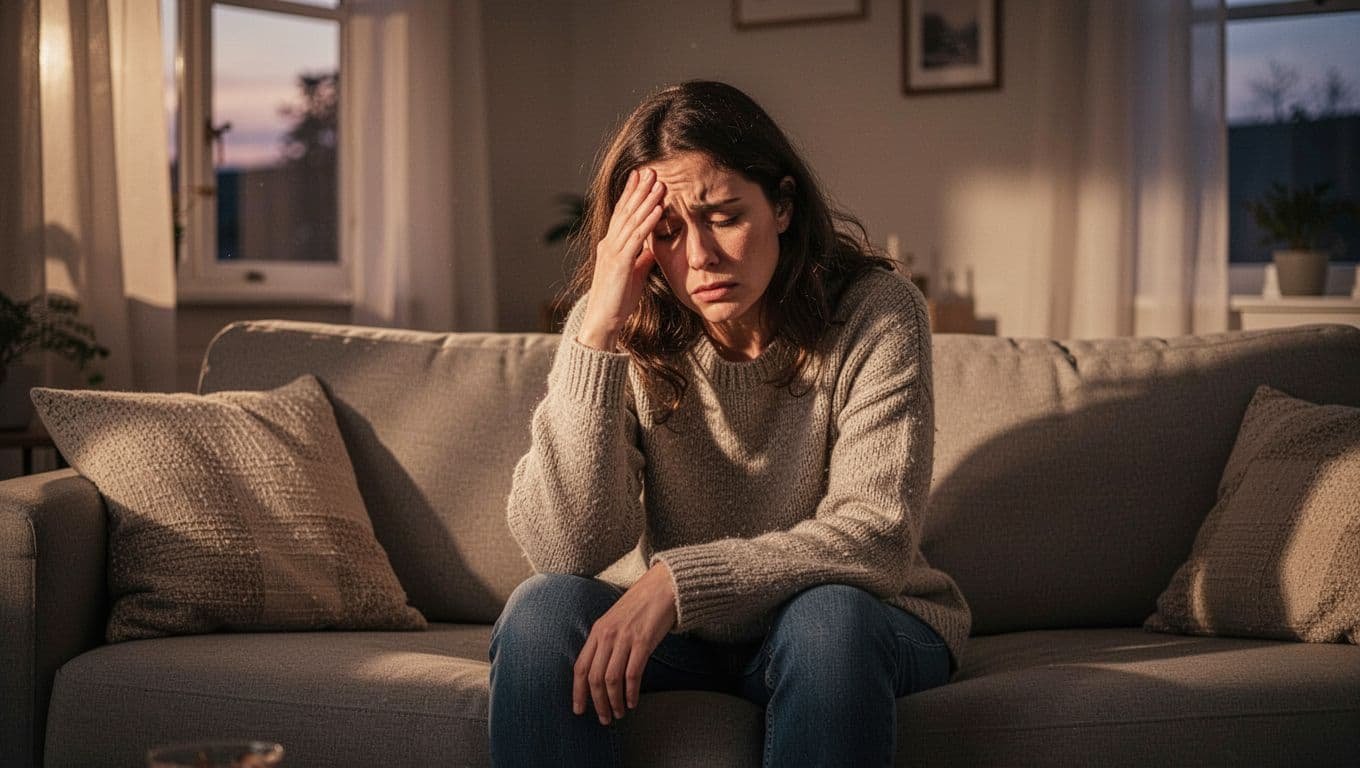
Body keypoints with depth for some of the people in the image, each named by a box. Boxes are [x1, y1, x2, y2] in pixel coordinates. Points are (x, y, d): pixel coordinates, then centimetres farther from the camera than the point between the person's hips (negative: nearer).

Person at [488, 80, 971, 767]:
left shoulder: (874, 312, -14)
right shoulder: (624, 331, -10)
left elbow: (877, 538, -21)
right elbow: (564, 551, -20)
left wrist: (677, 579, -31)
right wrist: (598, 334, -29)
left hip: (854, 617, -1)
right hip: (671, 630, 1)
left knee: (828, 618, -34)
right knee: (544, 610, -27)